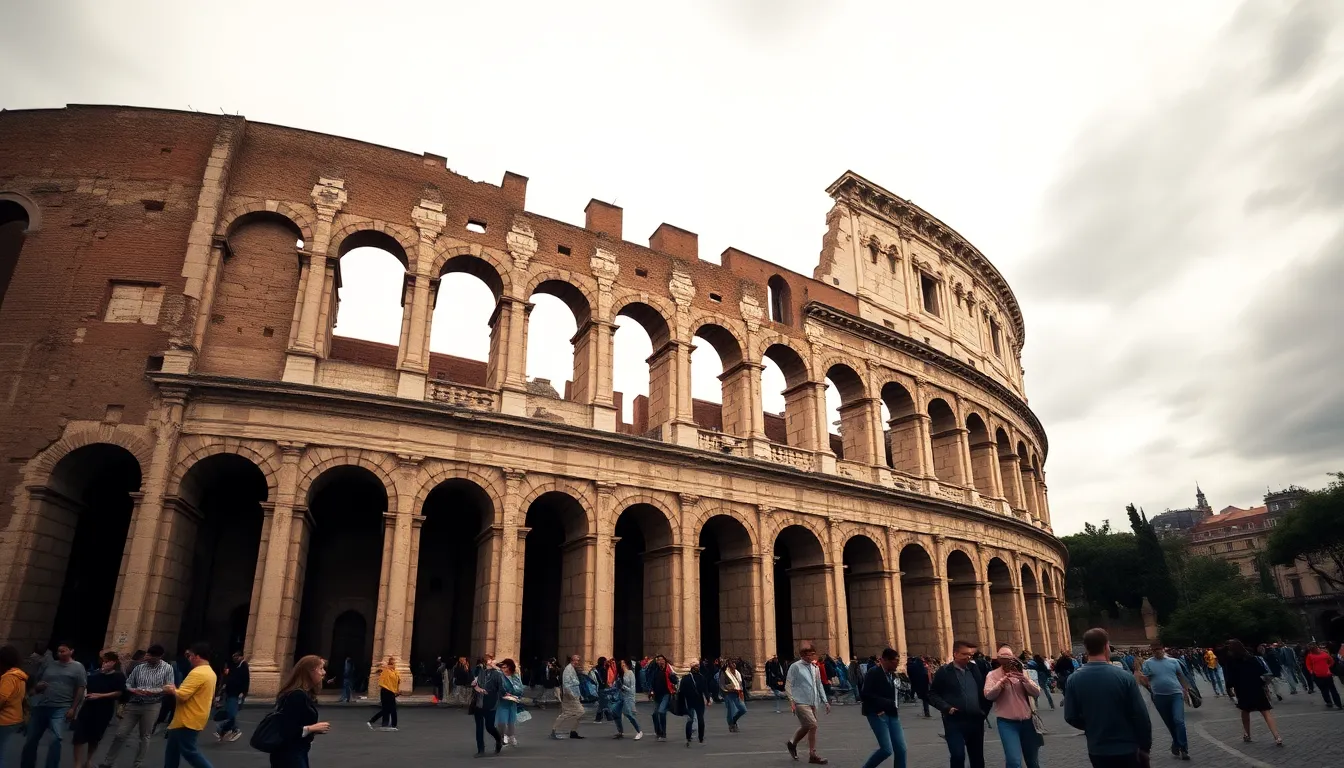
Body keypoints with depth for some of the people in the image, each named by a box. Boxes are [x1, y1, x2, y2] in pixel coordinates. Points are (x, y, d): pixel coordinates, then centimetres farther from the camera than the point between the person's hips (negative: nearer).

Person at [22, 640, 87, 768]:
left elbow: (80, 689, -2)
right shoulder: (49, 664, 10)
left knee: (55, 739, -16)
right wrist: (37, 686, -6)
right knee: (31, 739, 12)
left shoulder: (78, 667, 1)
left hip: (61, 708, -4)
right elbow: (35, 681, 19)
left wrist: (73, 708, -9)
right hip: (40, 706, 4)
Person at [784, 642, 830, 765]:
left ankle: (792, 743, 40)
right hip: (801, 702, -7)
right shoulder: (795, 666, -8)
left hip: (813, 703, 7)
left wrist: (825, 701, 14)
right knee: (813, 725, -13)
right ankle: (813, 755, 0)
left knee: (805, 727, 15)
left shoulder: (815, 667, 10)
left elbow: (819, 685, 17)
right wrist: (792, 701, -15)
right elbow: (788, 685, -8)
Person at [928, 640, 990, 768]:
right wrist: (946, 707, -14)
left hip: (976, 721, 4)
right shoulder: (944, 671, -3)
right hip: (954, 722, -4)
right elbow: (932, 694, -2)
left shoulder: (975, 669, 9)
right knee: (958, 756, -11)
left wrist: (985, 709, 3)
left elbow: (984, 690, 15)